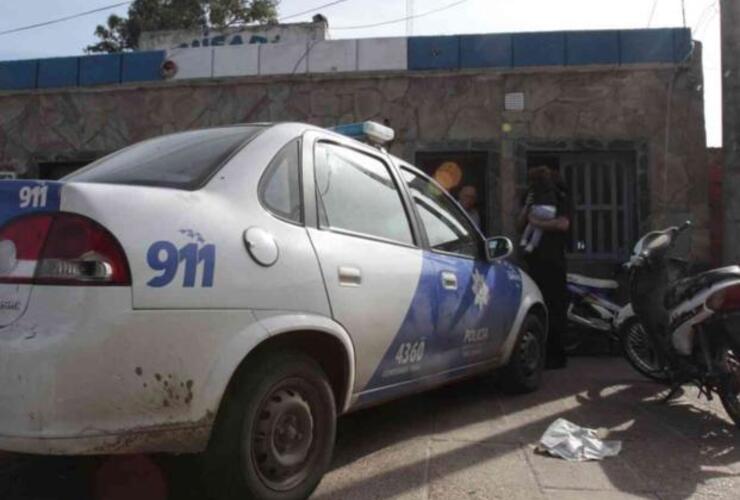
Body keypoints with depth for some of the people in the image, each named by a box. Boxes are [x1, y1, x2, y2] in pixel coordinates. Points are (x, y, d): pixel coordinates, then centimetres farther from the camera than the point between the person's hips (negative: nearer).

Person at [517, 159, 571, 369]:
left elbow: (563, 223, -21)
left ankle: (557, 355, -3)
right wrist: (526, 208, 1)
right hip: (534, 258, 8)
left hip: (552, 260, -7)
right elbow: (520, 226, 16)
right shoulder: (534, 196, 21)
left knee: (554, 308, -8)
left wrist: (537, 222, -15)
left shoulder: (560, 196, -3)